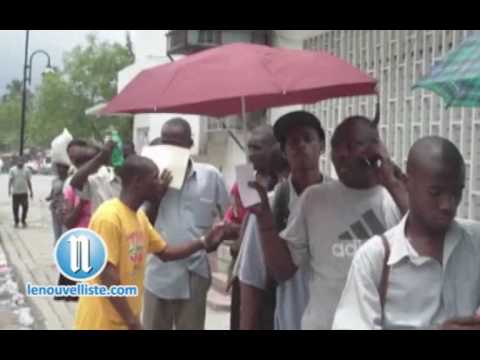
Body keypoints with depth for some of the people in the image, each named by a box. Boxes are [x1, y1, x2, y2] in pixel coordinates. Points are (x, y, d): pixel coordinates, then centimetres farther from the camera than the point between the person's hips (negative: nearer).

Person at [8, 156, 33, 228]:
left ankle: (23, 221, 14)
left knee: (25, 207, -5)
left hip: (24, 192, 1)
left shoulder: (26, 170, 7)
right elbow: (10, 180, -2)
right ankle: (16, 222, 16)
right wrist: (9, 189, -15)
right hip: (15, 192, -1)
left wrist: (31, 191, 10)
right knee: (15, 208, 2)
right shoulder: (12, 170, 4)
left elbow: (29, 181, 11)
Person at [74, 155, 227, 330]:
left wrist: (204, 242, 5)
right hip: (102, 322, -9)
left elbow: (165, 252, 18)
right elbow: (107, 275, -23)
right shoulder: (108, 217, -20)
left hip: (125, 320, 9)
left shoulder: (139, 216, 9)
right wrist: (132, 320, -21)